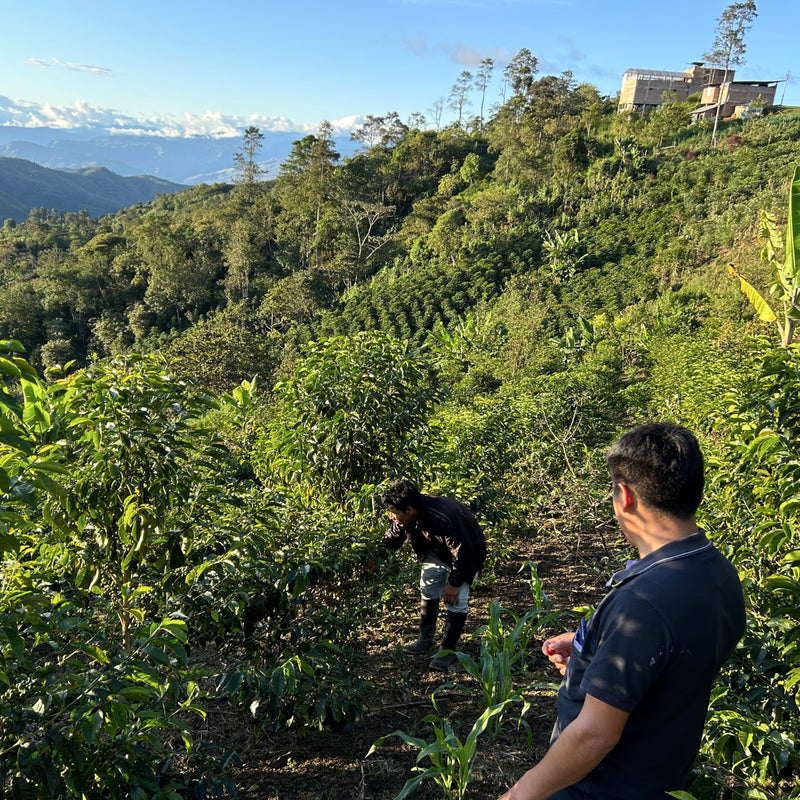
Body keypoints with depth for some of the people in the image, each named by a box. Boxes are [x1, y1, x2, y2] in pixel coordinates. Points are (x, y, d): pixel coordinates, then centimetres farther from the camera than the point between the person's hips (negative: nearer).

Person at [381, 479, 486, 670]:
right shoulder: (402, 518, -21)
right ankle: (426, 638, 28)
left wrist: (454, 583, -27)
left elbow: (461, 553, -34)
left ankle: (448, 650, 0)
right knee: (428, 590, 10)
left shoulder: (444, 519, -44)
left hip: (466, 553, -7)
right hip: (437, 551, 7)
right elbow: (391, 540, -3)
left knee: (456, 599, -11)